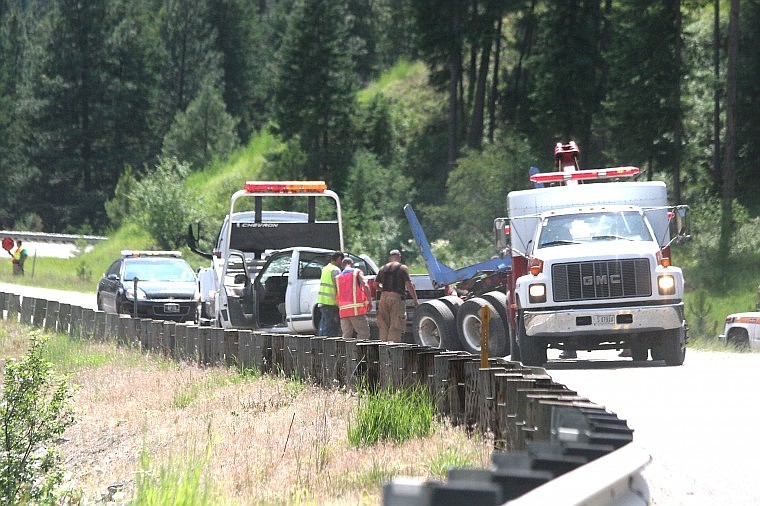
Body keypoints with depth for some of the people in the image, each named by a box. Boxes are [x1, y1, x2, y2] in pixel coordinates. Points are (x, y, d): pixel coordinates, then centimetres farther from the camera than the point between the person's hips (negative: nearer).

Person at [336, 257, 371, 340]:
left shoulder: (338, 276, 18)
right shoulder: (356, 272, 5)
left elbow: (337, 295, 15)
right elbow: (365, 286, -9)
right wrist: (369, 300, -6)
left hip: (343, 309, 5)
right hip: (356, 309, -5)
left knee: (346, 335, 7)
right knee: (364, 333, -5)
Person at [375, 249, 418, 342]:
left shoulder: (383, 268, 13)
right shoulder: (402, 268, -2)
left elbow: (376, 284, 14)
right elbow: (409, 285, -8)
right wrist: (415, 300, -4)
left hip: (384, 297, 5)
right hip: (396, 297, -5)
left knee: (383, 326, 11)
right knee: (395, 327, -5)